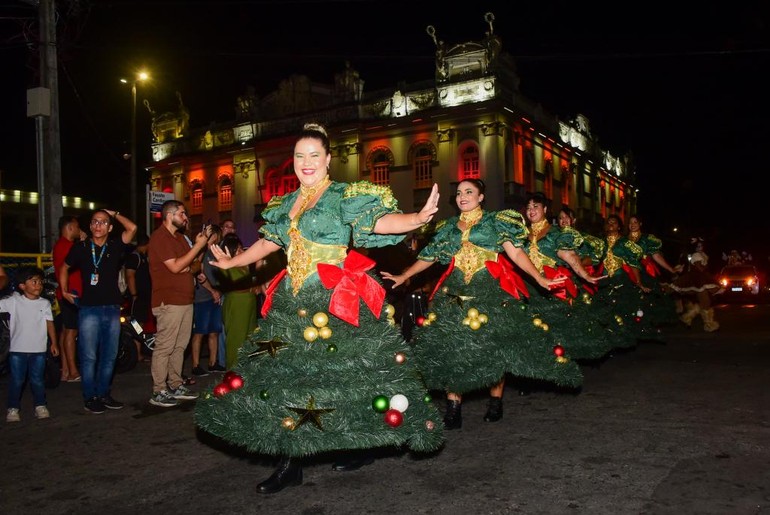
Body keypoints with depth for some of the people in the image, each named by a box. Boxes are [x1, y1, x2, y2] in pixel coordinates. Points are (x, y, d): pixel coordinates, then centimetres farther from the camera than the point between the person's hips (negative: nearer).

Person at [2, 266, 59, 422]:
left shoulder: (44, 303, 2)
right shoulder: (13, 301, -3)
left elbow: (50, 324, 3)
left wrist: (54, 343, -1)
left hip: (38, 349, 1)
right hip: (17, 349, -1)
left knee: (38, 380, 9)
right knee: (16, 380, 6)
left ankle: (40, 406, 21)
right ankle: (13, 408, 17)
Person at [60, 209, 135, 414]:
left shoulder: (115, 246, 5)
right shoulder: (81, 247, 3)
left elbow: (132, 228, -9)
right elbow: (65, 268, 18)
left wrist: (114, 213, 2)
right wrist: (64, 291, 11)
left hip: (112, 308, 2)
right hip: (89, 308, -2)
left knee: (109, 356, 9)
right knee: (89, 357, -1)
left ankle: (103, 394, 20)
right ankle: (90, 398, 9)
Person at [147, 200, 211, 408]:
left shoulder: (180, 237, 20)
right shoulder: (159, 237, -9)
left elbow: (196, 265, 19)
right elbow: (175, 267, -18)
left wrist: (191, 268, -5)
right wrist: (198, 245, -14)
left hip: (185, 300, 9)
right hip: (168, 301, -9)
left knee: (180, 346, 12)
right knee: (164, 347, -6)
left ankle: (176, 385, 19)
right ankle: (158, 392, -1)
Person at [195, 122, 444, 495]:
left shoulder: (346, 197, -4)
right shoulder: (284, 205, 15)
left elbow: (381, 220, -18)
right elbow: (269, 242, 27)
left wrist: (417, 218, -37)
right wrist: (232, 262, 37)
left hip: (336, 301, -6)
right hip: (293, 302, 6)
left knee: (343, 372, -4)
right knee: (286, 372, 5)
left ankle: (360, 448, 20)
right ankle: (290, 463, 15)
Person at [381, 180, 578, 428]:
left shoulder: (495, 221, 6)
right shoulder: (448, 227, 17)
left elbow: (515, 252, -2)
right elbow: (428, 257, 18)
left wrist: (540, 279, -11)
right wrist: (403, 276, 12)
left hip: (492, 290, -3)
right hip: (455, 292, 3)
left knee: (493, 343, -1)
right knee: (451, 345, -5)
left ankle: (496, 401, 14)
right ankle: (453, 406, 0)